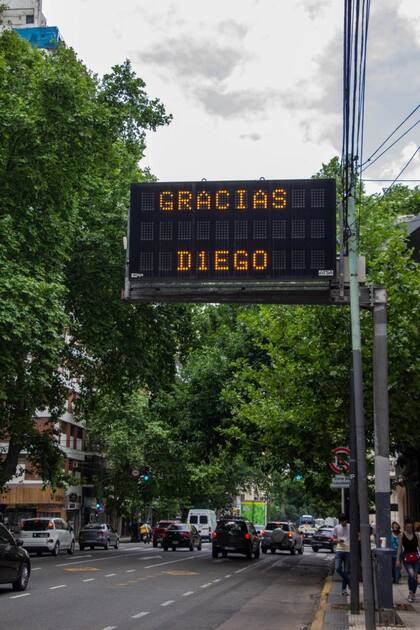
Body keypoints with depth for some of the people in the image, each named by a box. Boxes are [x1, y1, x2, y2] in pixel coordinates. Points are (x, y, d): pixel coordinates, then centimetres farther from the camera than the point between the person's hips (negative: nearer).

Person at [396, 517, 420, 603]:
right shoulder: (402, 535, -2)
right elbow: (399, 548, 0)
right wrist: (398, 559, -5)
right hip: (406, 557, -3)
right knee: (411, 574, -20)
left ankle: (413, 594, 18)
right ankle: (410, 593, -9)